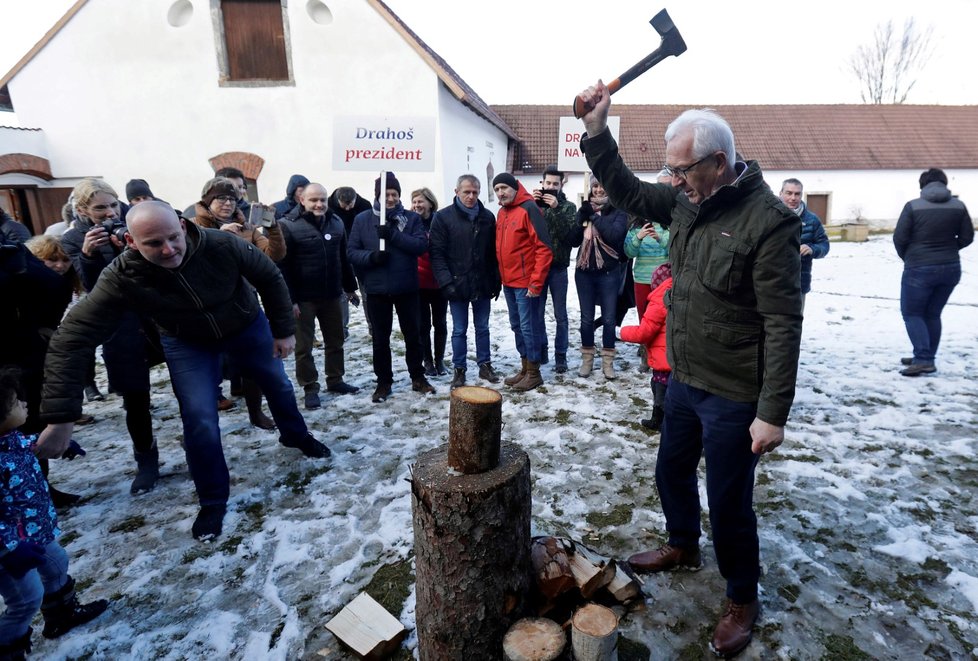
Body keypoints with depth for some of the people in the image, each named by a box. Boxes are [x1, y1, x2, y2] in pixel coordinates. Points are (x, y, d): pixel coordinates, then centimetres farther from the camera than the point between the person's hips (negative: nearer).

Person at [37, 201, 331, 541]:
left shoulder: (223, 245, -34)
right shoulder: (121, 276, -32)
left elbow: (271, 278, -17)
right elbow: (71, 339, -30)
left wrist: (284, 330, -13)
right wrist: (60, 416, -34)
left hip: (248, 326, 1)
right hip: (187, 342, 0)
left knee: (278, 384, 17)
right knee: (199, 420, -10)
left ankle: (296, 435, 50)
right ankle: (213, 502, 14)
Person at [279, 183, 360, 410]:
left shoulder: (336, 223, 6)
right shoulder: (289, 225, -10)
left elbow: (343, 258, 14)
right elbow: (283, 265, -13)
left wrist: (350, 287, 15)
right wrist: (289, 298, -17)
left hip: (332, 295, 5)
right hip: (303, 298, -5)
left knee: (335, 341, 15)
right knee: (303, 346, 4)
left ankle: (335, 380, 30)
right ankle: (310, 388, 17)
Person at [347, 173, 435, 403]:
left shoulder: (411, 218, 0)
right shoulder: (362, 219, 1)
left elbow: (421, 245, -13)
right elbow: (352, 252, -1)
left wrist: (393, 235, -22)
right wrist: (371, 256, -20)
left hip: (407, 288, 0)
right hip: (377, 289, 0)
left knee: (412, 335, 11)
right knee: (380, 338, 10)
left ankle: (418, 378, 27)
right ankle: (383, 382, 24)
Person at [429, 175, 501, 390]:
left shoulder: (487, 217, 6)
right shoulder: (443, 217, -5)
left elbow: (493, 252, 9)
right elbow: (437, 253, -9)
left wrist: (496, 280, 6)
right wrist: (446, 282, -16)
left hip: (483, 285, 3)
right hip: (457, 285, -3)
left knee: (482, 328, 14)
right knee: (459, 330, 7)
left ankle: (485, 365, 27)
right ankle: (459, 369, 20)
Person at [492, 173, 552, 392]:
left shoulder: (528, 209, -13)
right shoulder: (501, 213, 12)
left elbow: (544, 248, -17)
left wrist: (536, 282, -19)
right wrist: (500, 276, 15)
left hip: (525, 282, -8)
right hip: (508, 281, 8)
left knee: (528, 326, -1)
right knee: (517, 325, 14)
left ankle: (534, 372, 10)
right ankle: (524, 368, 25)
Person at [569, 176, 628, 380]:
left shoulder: (618, 211, -2)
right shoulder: (585, 209, 8)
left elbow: (615, 235, -20)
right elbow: (573, 240, 3)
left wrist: (595, 216, -14)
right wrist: (583, 219, -11)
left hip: (609, 273, -3)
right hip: (584, 272, 3)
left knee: (608, 318, 5)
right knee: (586, 318, 9)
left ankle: (608, 360, 17)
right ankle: (587, 358, 21)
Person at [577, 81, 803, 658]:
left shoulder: (767, 221, -20)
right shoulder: (686, 201, 1)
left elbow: (782, 324, -21)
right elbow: (627, 192, 12)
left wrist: (772, 413, -21)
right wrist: (597, 131, -1)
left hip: (734, 396, -7)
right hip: (684, 380, 7)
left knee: (729, 504, 8)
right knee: (672, 471, 23)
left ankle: (743, 600, 35)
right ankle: (684, 547, 51)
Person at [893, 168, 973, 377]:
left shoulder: (913, 206, -11)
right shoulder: (958, 206, 2)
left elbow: (899, 238, -10)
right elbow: (967, 238, 6)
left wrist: (906, 257, 9)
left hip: (919, 269, -5)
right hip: (950, 269, 5)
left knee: (911, 313, 5)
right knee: (933, 314, 16)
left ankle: (923, 359, -7)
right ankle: (927, 358, 22)